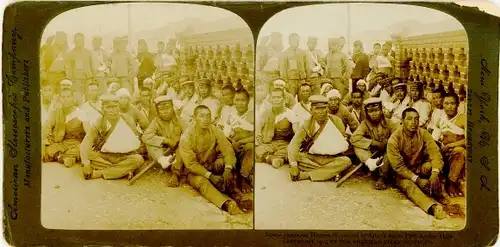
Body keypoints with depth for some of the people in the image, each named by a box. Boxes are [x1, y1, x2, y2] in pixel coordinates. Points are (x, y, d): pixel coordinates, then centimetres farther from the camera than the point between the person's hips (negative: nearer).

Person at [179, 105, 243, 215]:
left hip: (212, 167, 4)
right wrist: (210, 176, -29)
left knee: (222, 162, -29)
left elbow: (228, 150, -16)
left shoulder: (215, 131, -9)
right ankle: (227, 204, -57)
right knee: (201, 181, -36)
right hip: (195, 172, -3)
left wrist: (228, 169, -34)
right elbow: (191, 164, -21)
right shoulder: (186, 137, -19)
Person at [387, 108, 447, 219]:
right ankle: (433, 207, -57)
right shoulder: (394, 139, -19)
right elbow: (398, 166, -19)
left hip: (419, 169, 3)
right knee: (408, 185, -35)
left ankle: (437, 194, -14)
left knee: (430, 165, -30)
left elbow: (435, 153, -20)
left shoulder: (424, 134, -9)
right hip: (403, 173, -3)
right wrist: (417, 179, -28)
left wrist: (435, 173, -39)